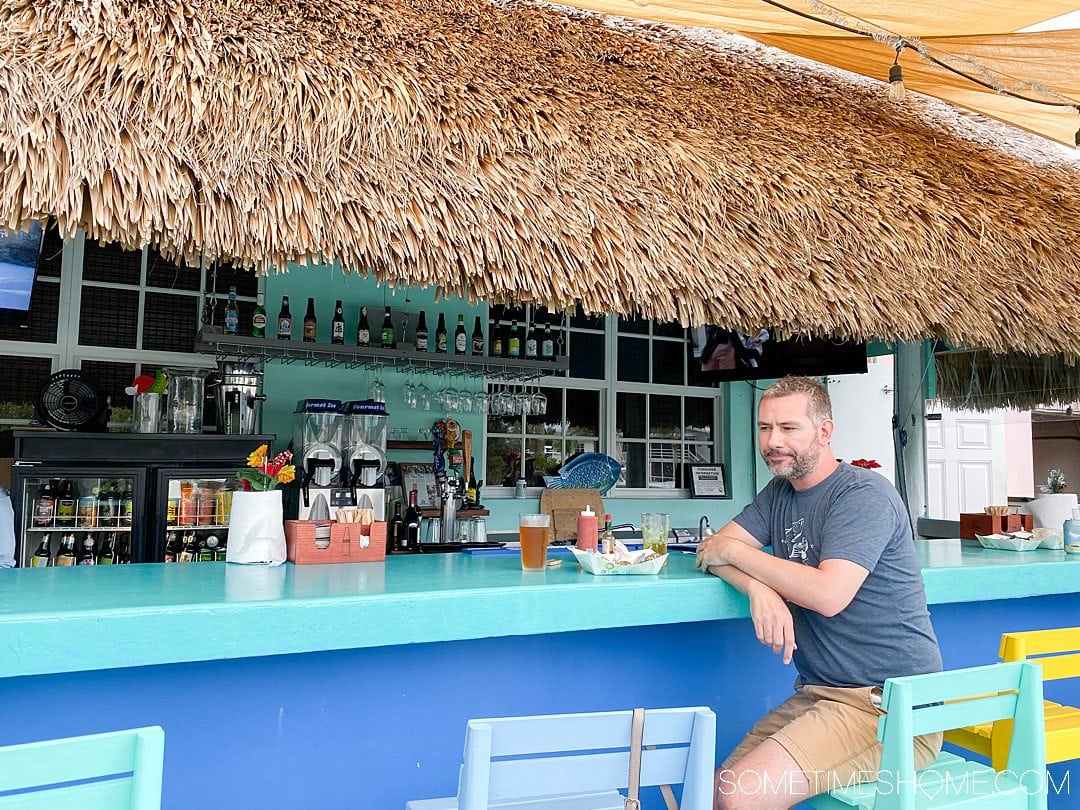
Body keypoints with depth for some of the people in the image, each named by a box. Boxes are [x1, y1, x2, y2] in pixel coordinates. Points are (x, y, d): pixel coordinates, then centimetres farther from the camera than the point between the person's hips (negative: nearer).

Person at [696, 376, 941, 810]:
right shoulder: (779, 492, 12)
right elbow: (713, 548, 4)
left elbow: (828, 594, -25)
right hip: (820, 693, 8)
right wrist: (758, 588, -19)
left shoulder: (863, 493, -13)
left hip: (889, 707, -7)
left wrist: (735, 552, -14)